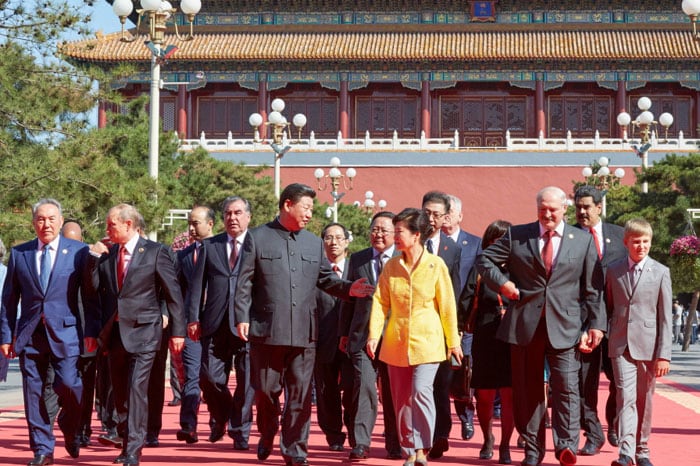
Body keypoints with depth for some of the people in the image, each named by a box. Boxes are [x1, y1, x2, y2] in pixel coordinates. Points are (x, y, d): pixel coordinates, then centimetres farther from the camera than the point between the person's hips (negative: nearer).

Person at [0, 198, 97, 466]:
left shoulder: (78, 252, 4)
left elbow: (89, 295, 3)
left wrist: (91, 331, -4)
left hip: (64, 332, -2)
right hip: (29, 334, 2)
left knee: (68, 384, -12)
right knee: (33, 392, 2)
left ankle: (70, 427, 19)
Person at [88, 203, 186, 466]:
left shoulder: (155, 252, -4)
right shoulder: (107, 255, 10)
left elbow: (173, 293, -2)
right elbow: (95, 288, 4)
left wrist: (177, 331, -4)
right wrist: (94, 258, -7)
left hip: (143, 331, -6)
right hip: (114, 332, 6)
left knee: (137, 388, -13)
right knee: (120, 392, 11)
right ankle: (126, 442, 23)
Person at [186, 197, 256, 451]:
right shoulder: (209, 246, 13)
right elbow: (197, 284, 10)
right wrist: (193, 318, 1)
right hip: (215, 324, 2)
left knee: (246, 381, -1)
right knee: (210, 377, 1)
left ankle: (239, 431, 11)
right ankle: (220, 419, 27)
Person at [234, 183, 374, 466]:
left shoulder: (314, 243, 13)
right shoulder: (258, 238, 2)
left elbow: (325, 278, 15)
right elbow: (244, 282, -1)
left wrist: (348, 288, -3)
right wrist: (242, 317, -9)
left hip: (304, 332, 3)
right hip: (266, 329, -3)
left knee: (300, 394, 2)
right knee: (266, 390, 7)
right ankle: (266, 437, 32)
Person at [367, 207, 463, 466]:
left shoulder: (436, 265, -5)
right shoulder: (391, 266, 4)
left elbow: (447, 305, 0)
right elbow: (380, 301, 3)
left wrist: (453, 341, 2)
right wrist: (374, 335, -8)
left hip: (427, 341, -4)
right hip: (396, 342, 4)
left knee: (421, 391, -18)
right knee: (401, 399, 6)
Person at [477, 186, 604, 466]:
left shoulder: (583, 240, 7)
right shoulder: (516, 236, 7)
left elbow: (592, 288, 7)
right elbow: (484, 260, 12)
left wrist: (596, 324, 1)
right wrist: (502, 282, -4)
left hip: (564, 326, -1)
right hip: (525, 325, 1)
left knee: (566, 386, -10)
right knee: (527, 389, 5)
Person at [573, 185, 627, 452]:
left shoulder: (618, 234, 10)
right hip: (582, 318, -2)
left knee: (619, 377, 4)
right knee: (585, 380, 0)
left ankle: (614, 426, 27)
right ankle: (593, 434, 11)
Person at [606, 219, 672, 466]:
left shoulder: (661, 272, 2)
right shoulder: (614, 270, 7)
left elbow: (665, 318, -1)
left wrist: (664, 354, -6)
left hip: (648, 346, 0)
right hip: (621, 345, 0)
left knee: (644, 400, 7)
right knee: (626, 398, -11)